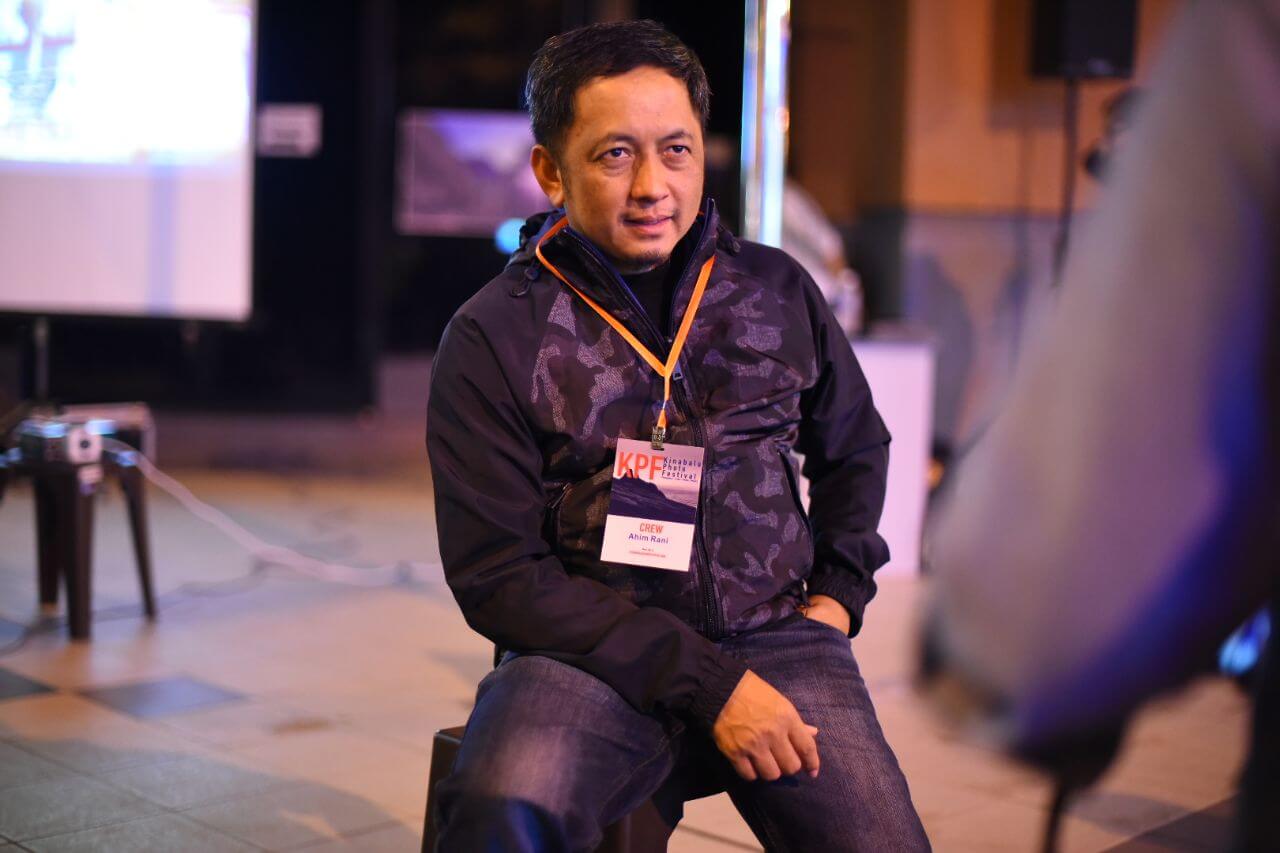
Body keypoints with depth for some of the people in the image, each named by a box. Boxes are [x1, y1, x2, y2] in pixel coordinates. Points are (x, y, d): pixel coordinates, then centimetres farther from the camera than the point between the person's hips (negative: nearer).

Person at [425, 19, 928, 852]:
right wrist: (706, 682, -14)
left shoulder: (777, 291, 10)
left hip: (775, 636, 4)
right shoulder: (493, 338, -2)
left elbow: (856, 448, 28)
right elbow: (499, 577, -7)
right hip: (594, 655, -3)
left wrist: (838, 591, 12)